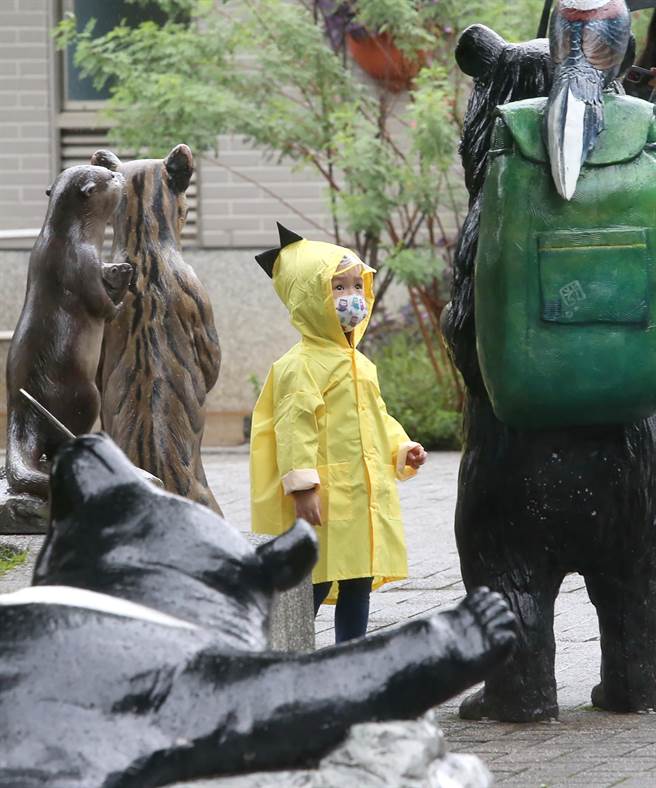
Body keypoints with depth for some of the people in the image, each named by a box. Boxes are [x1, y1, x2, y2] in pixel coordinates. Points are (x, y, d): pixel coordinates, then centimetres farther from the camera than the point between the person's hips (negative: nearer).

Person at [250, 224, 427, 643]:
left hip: (365, 499, 9)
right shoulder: (301, 365, -11)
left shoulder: (361, 365, 17)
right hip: (324, 502, -9)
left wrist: (402, 449, 11)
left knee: (358, 585, 12)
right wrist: (302, 484, -23)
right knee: (315, 587, -8)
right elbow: (294, 427, -17)